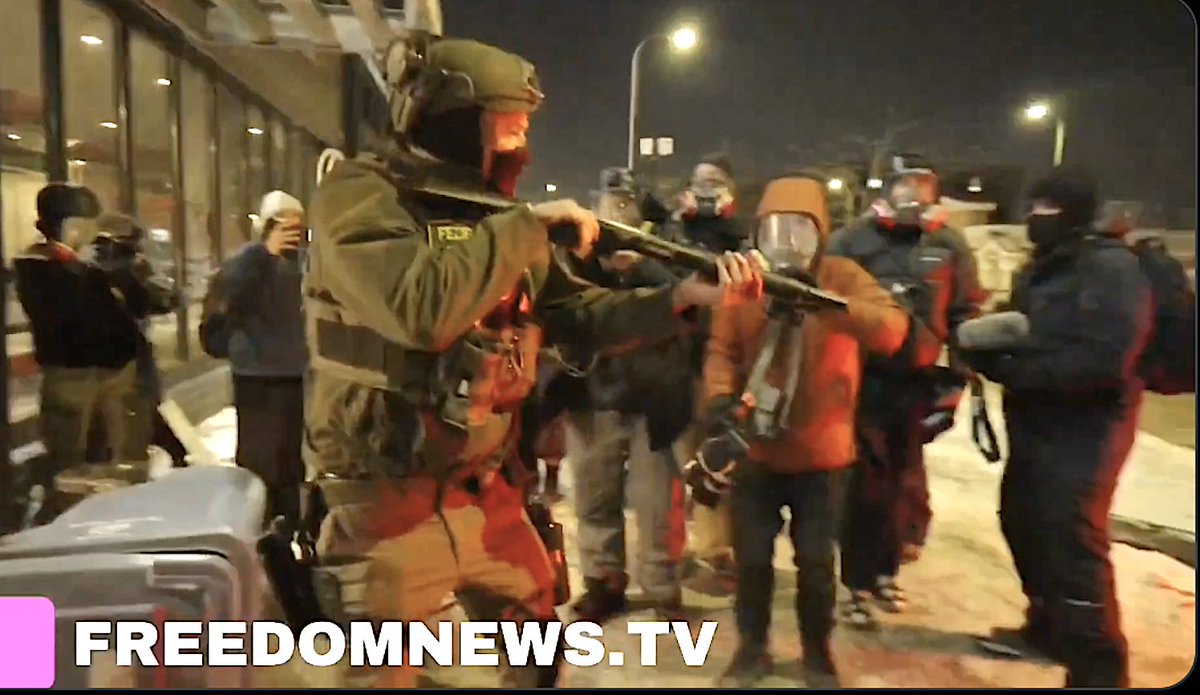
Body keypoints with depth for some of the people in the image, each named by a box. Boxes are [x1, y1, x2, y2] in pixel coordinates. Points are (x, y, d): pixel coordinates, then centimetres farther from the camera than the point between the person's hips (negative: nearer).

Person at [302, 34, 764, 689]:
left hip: (488, 495, 7)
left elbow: (579, 313, 5)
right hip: (389, 507, -6)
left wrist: (688, 295, -7)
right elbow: (424, 307, -32)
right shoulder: (358, 193, -14)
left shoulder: (494, 216, 7)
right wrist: (528, 224, -21)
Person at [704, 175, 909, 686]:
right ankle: (751, 648, 32)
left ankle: (817, 650, 36)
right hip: (755, 449, 1)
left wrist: (825, 300, -35)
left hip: (820, 453, -1)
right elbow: (722, 350, -5)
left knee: (816, 559, 12)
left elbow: (892, 331, -22)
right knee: (751, 556, 12)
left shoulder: (844, 277, -6)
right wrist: (720, 397, -23)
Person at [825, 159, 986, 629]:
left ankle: (884, 570, 31)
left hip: (920, 383, 3)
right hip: (863, 379, -2)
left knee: (904, 482, 12)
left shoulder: (950, 246, 7)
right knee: (865, 484, 0)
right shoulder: (851, 241, 1)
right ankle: (859, 586, 12)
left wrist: (954, 384, 2)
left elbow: (967, 318, 8)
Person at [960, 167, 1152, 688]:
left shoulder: (1112, 269, -14)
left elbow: (1103, 360, -25)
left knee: (1072, 541, -9)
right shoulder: (1042, 268, 14)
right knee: (1023, 523, 18)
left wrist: (1015, 370, -24)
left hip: (1084, 429, -9)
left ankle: (1098, 669, 6)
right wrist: (988, 347, -5)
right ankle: (1048, 626, 39)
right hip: (1036, 425, 9)